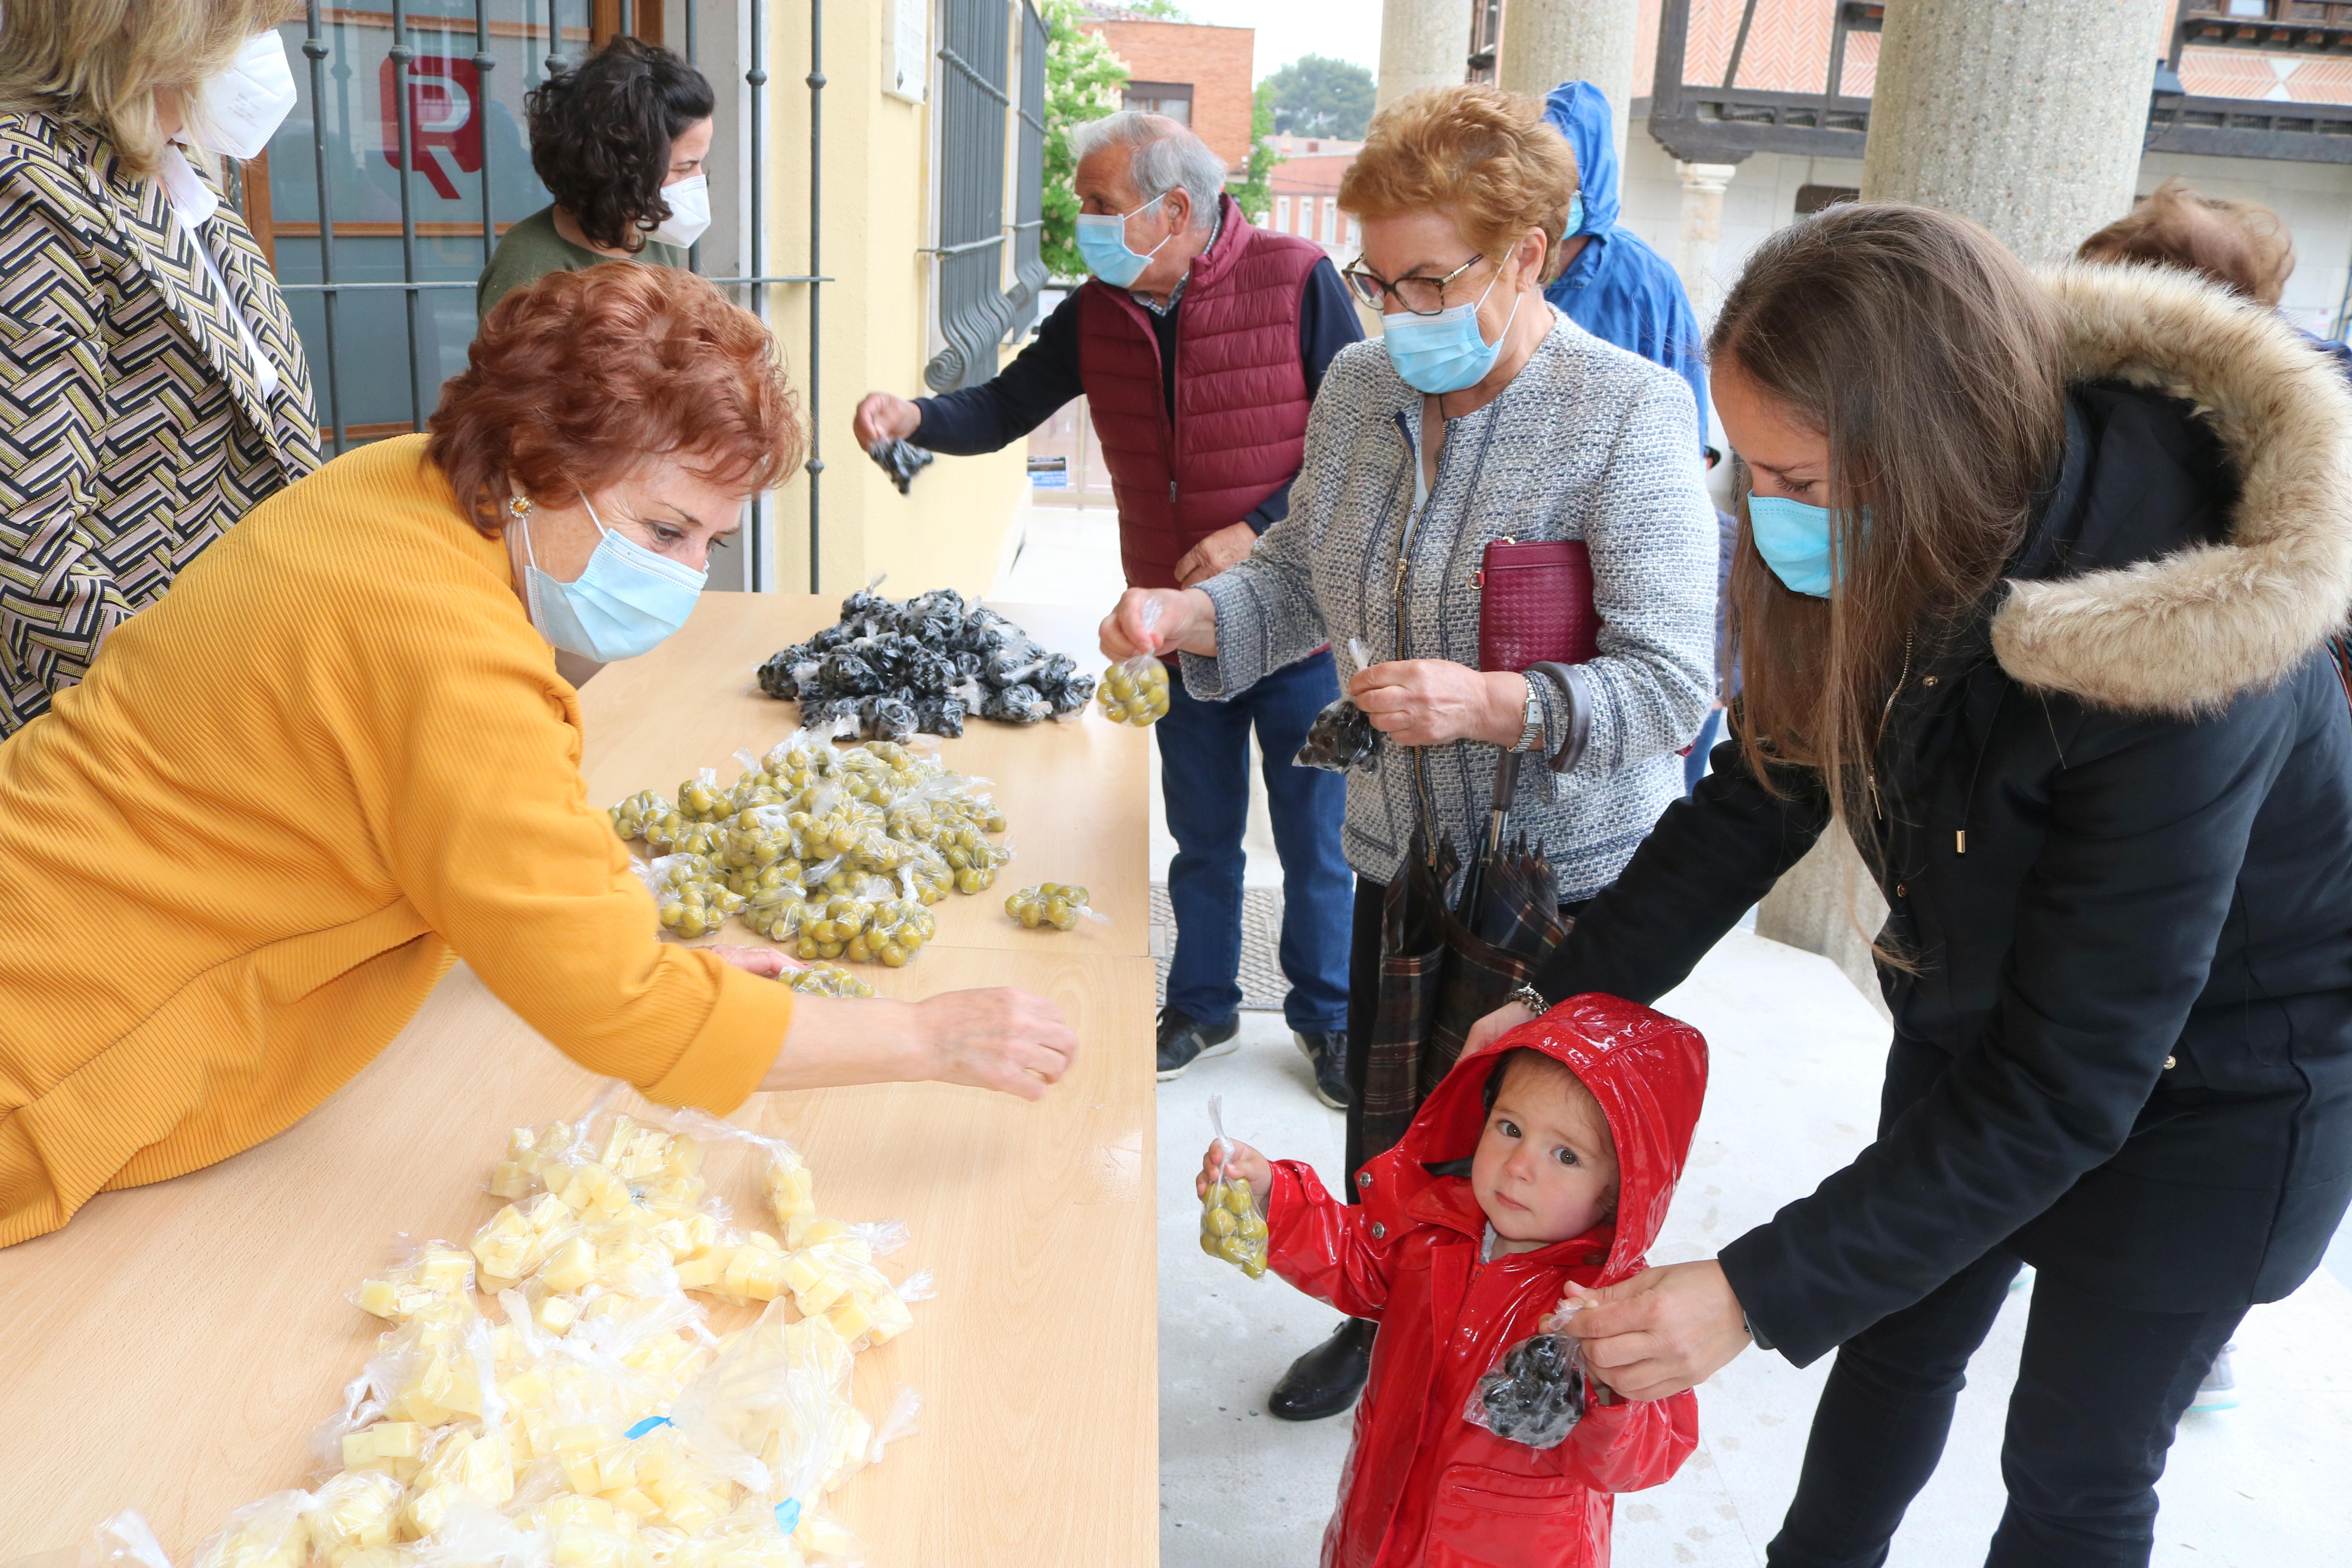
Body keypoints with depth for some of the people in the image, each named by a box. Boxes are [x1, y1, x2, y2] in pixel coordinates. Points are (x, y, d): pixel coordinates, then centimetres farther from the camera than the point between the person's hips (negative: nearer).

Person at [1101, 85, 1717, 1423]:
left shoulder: (1629, 416, -20)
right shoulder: (1361, 386, -1)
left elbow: (1674, 687, -24)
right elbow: (1302, 575, 10)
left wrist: (1490, 704, -40)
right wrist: (1191, 617, -10)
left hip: (1569, 875, -5)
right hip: (1400, 850, 5)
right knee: (1384, 1125, 21)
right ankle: (1382, 1324, 48)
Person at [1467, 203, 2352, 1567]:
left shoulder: (2175, 673, -38)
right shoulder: (1902, 553, -20)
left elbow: (2063, 1088, -34)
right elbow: (1763, 790, -8)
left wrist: (1757, 1299, -33)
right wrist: (1565, 1001, -13)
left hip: (2206, 1080, -5)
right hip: (1984, 1002, 6)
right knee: (1898, 1343, 21)